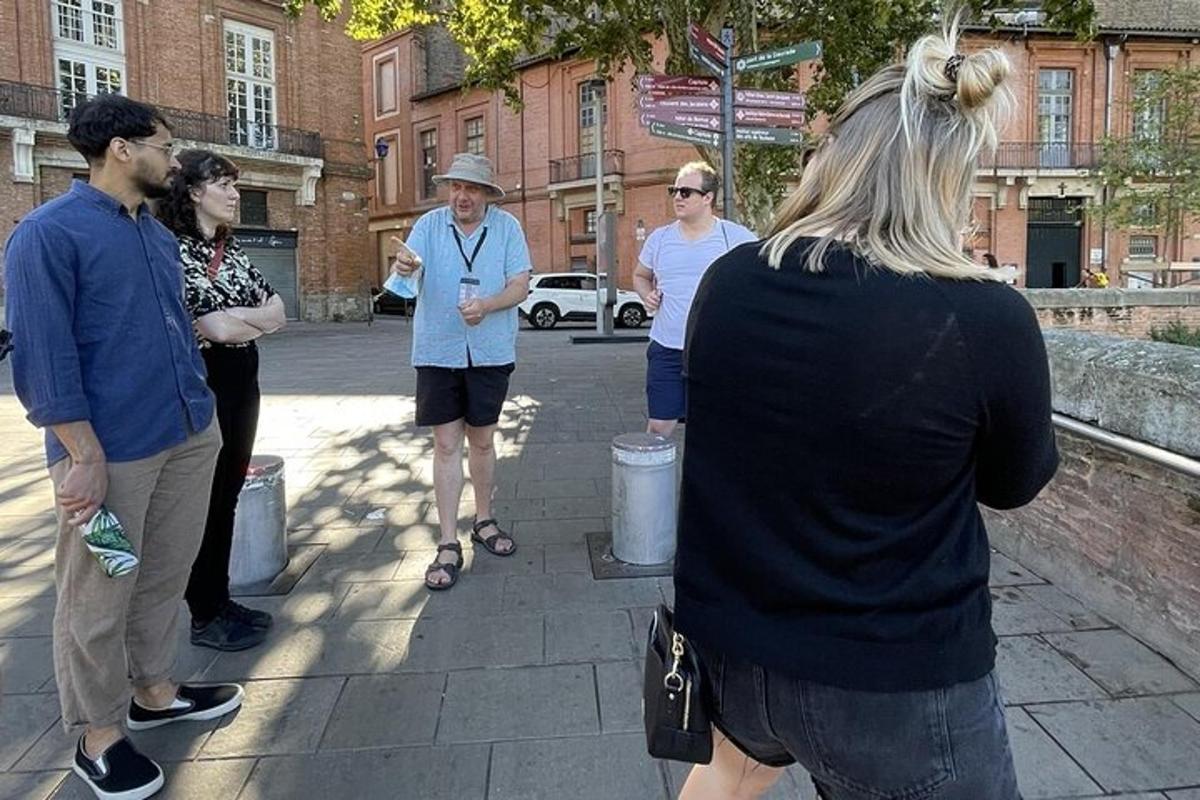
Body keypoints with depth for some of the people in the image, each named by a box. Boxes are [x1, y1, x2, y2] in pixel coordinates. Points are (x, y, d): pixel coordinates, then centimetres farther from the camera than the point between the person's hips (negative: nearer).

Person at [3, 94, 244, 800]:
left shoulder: (159, 234, 12)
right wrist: (85, 455, -18)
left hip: (191, 437, 8)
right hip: (113, 450, -7)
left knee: (165, 576, 18)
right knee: (98, 598, 7)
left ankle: (154, 692, 36)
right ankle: (98, 735, 24)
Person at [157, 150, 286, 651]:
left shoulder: (230, 251, 12)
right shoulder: (172, 251, -13)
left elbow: (278, 314, 5)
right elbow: (217, 330, -21)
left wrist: (227, 320, -11)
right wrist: (255, 321, -4)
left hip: (242, 382, 8)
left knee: (229, 493, 14)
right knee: (204, 498, 3)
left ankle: (221, 601, 27)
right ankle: (205, 617, 17)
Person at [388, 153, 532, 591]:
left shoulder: (507, 227, -1)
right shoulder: (429, 225, 0)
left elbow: (520, 285, -6)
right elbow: (409, 268, -13)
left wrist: (486, 305, -24)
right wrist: (402, 266, -38)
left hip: (490, 352, 1)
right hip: (438, 352, 0)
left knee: (482, 441, 13)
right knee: (446, 445, 1)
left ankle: (483, 521, 32)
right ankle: (448, 545, 7)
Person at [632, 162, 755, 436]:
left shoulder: (737, 237, -3)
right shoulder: (659, 238, 7)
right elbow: (640, 276, 23)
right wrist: (647, 295, 2)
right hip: (665, 349, 3)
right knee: (658, 427, 6)